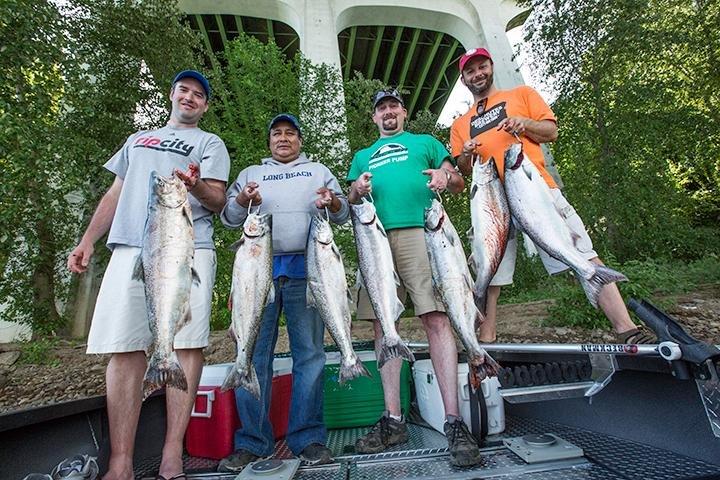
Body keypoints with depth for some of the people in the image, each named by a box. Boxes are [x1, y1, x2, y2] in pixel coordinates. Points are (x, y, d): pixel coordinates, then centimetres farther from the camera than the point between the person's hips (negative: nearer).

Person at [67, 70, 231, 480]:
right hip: (129, 248, 4)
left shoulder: (210, 143, 18)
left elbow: (218, 201, 4)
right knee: (125, 348, -4)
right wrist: (88, 242, 16)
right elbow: (116, 194, 27)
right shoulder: (138, 139, 32)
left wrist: (196, 186, -19)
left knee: (187, 344, -10)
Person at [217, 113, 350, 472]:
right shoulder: (250, 174, 24)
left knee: (309, 353, -2)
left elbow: (344, 213, 14)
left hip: (306, 269, -1)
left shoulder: (319, 171, 22)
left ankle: (309, 437, 8)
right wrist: (242, 200, -6)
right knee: (253, 353, -1)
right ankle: (251, 440, 11)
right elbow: (227, 218, 16)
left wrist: (332, 202, -9)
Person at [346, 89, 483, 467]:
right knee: (382, 326, -1)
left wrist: (446, 177, -5)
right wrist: (357, 190, 0)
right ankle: (392, 419, 8)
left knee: (436, 319, -14)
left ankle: (453, 421, -8)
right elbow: (350, 202, 24)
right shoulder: (363, 156, 32)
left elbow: (459, 184, 18)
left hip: (418, 232, -3)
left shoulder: (425, 142, 26)